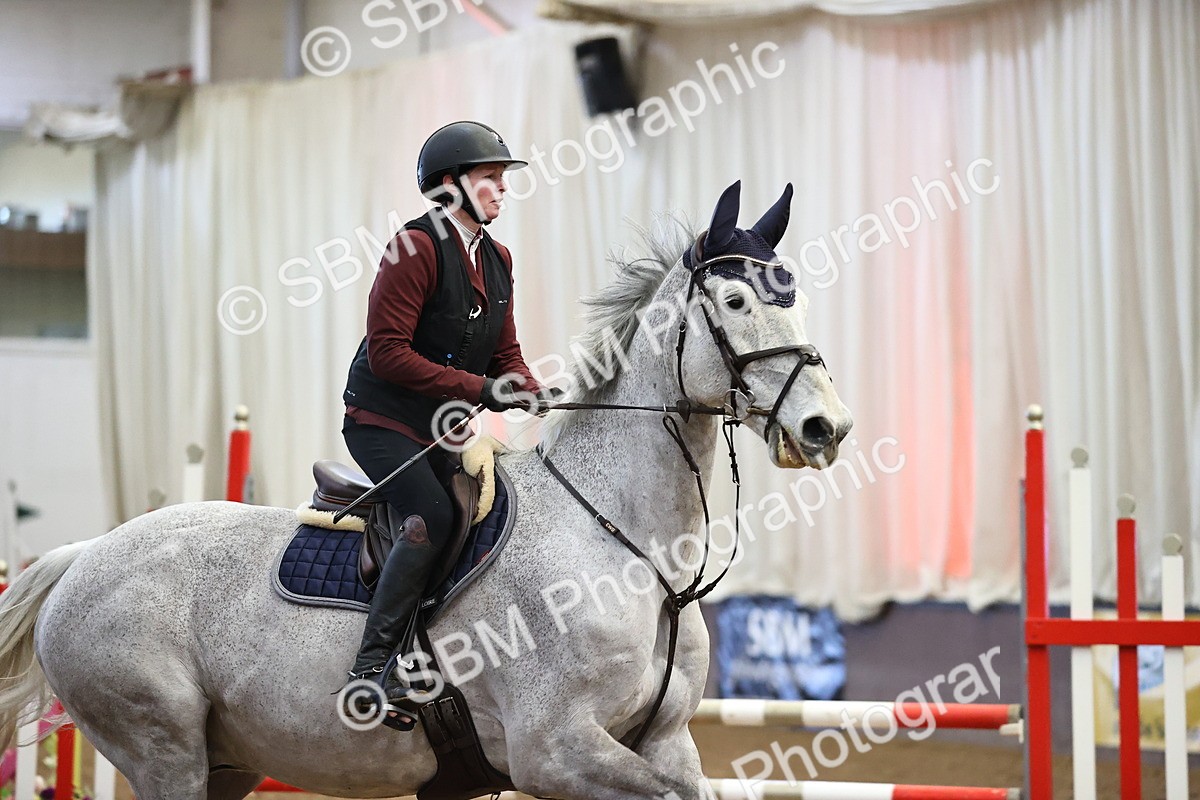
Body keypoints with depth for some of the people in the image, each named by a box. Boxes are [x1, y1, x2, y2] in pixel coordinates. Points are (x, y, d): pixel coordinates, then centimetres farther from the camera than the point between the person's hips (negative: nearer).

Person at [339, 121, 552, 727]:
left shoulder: (496, 259, 12)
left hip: (447, 428, 9)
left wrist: (530, 392, -5)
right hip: (383, 420, -9)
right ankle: (372, 667, -23)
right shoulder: (416, 248, -14)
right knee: (431, 517, -28)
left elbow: (505, 352, 18)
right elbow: (388, 352, -20)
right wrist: (479, 389, -23)